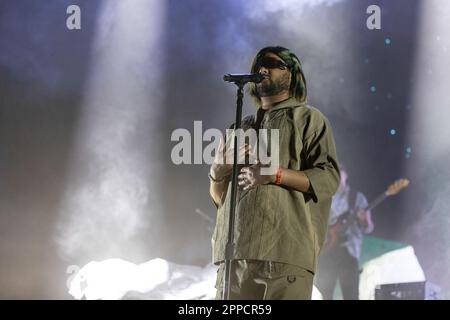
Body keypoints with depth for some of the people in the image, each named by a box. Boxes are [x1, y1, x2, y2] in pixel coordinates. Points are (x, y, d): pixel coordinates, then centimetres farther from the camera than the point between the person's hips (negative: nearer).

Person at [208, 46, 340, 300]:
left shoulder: (308, 118, 11)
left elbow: (329, 178, -3)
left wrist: (276, 174, -15)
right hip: (234, 253, 5)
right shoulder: (242, 127, 26)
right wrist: (218, 171, 2)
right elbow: (220, 197, 25)